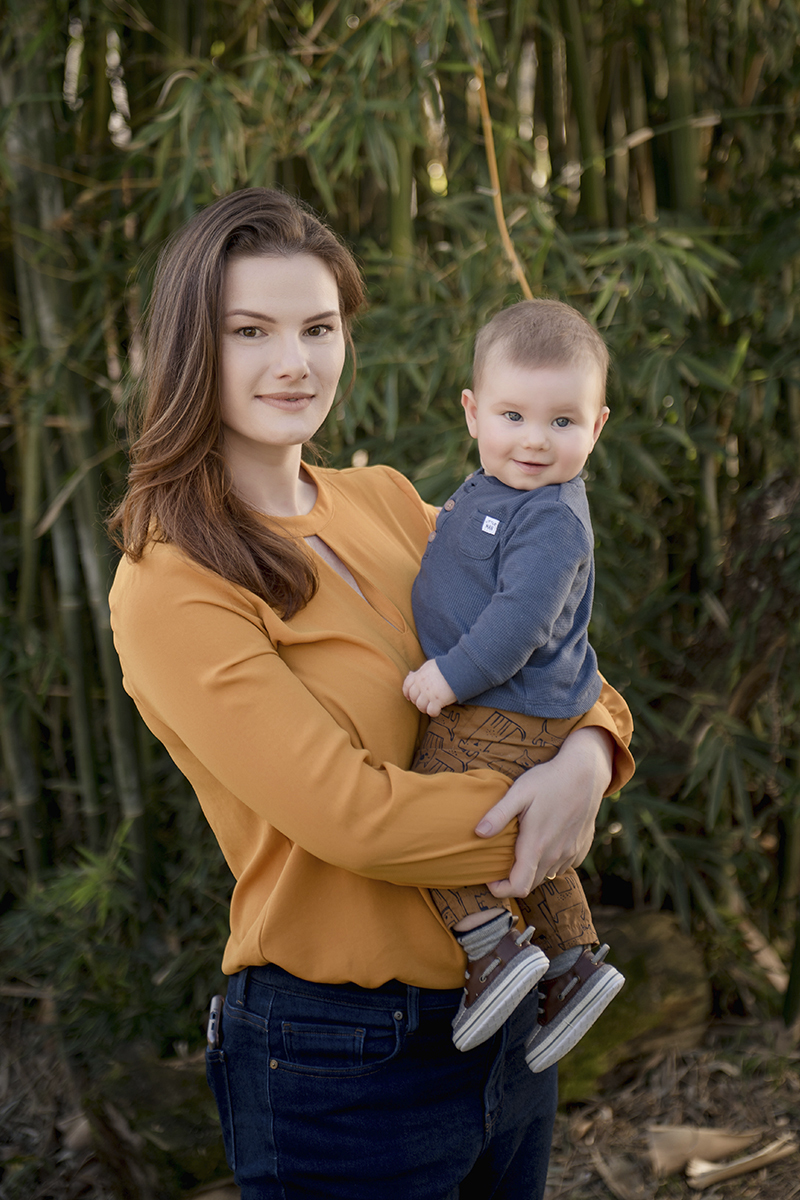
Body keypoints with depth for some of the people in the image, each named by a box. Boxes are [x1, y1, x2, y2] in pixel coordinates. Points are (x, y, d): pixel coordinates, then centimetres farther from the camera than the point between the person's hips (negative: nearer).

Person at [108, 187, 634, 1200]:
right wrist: (537, 817, -13)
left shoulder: (386, 504, 4)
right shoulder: (170, 591, -17)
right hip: (338, 1066, -7)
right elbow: (351, 814, -23)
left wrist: (587, 756, -13)